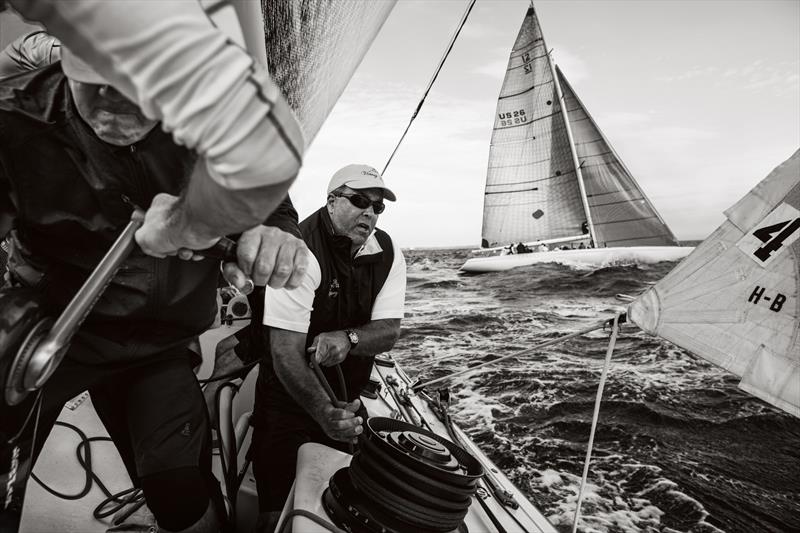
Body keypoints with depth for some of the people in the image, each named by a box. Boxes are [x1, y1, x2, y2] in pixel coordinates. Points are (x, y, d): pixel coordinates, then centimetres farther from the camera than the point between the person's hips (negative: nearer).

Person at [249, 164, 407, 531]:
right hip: (290, 399, -4)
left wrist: (347, 338, -32)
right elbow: (285, 351, -28)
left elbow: (389, 331, -12)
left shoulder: (388, 254, -8)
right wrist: (325, 413, -39)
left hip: (347, 399, 5)